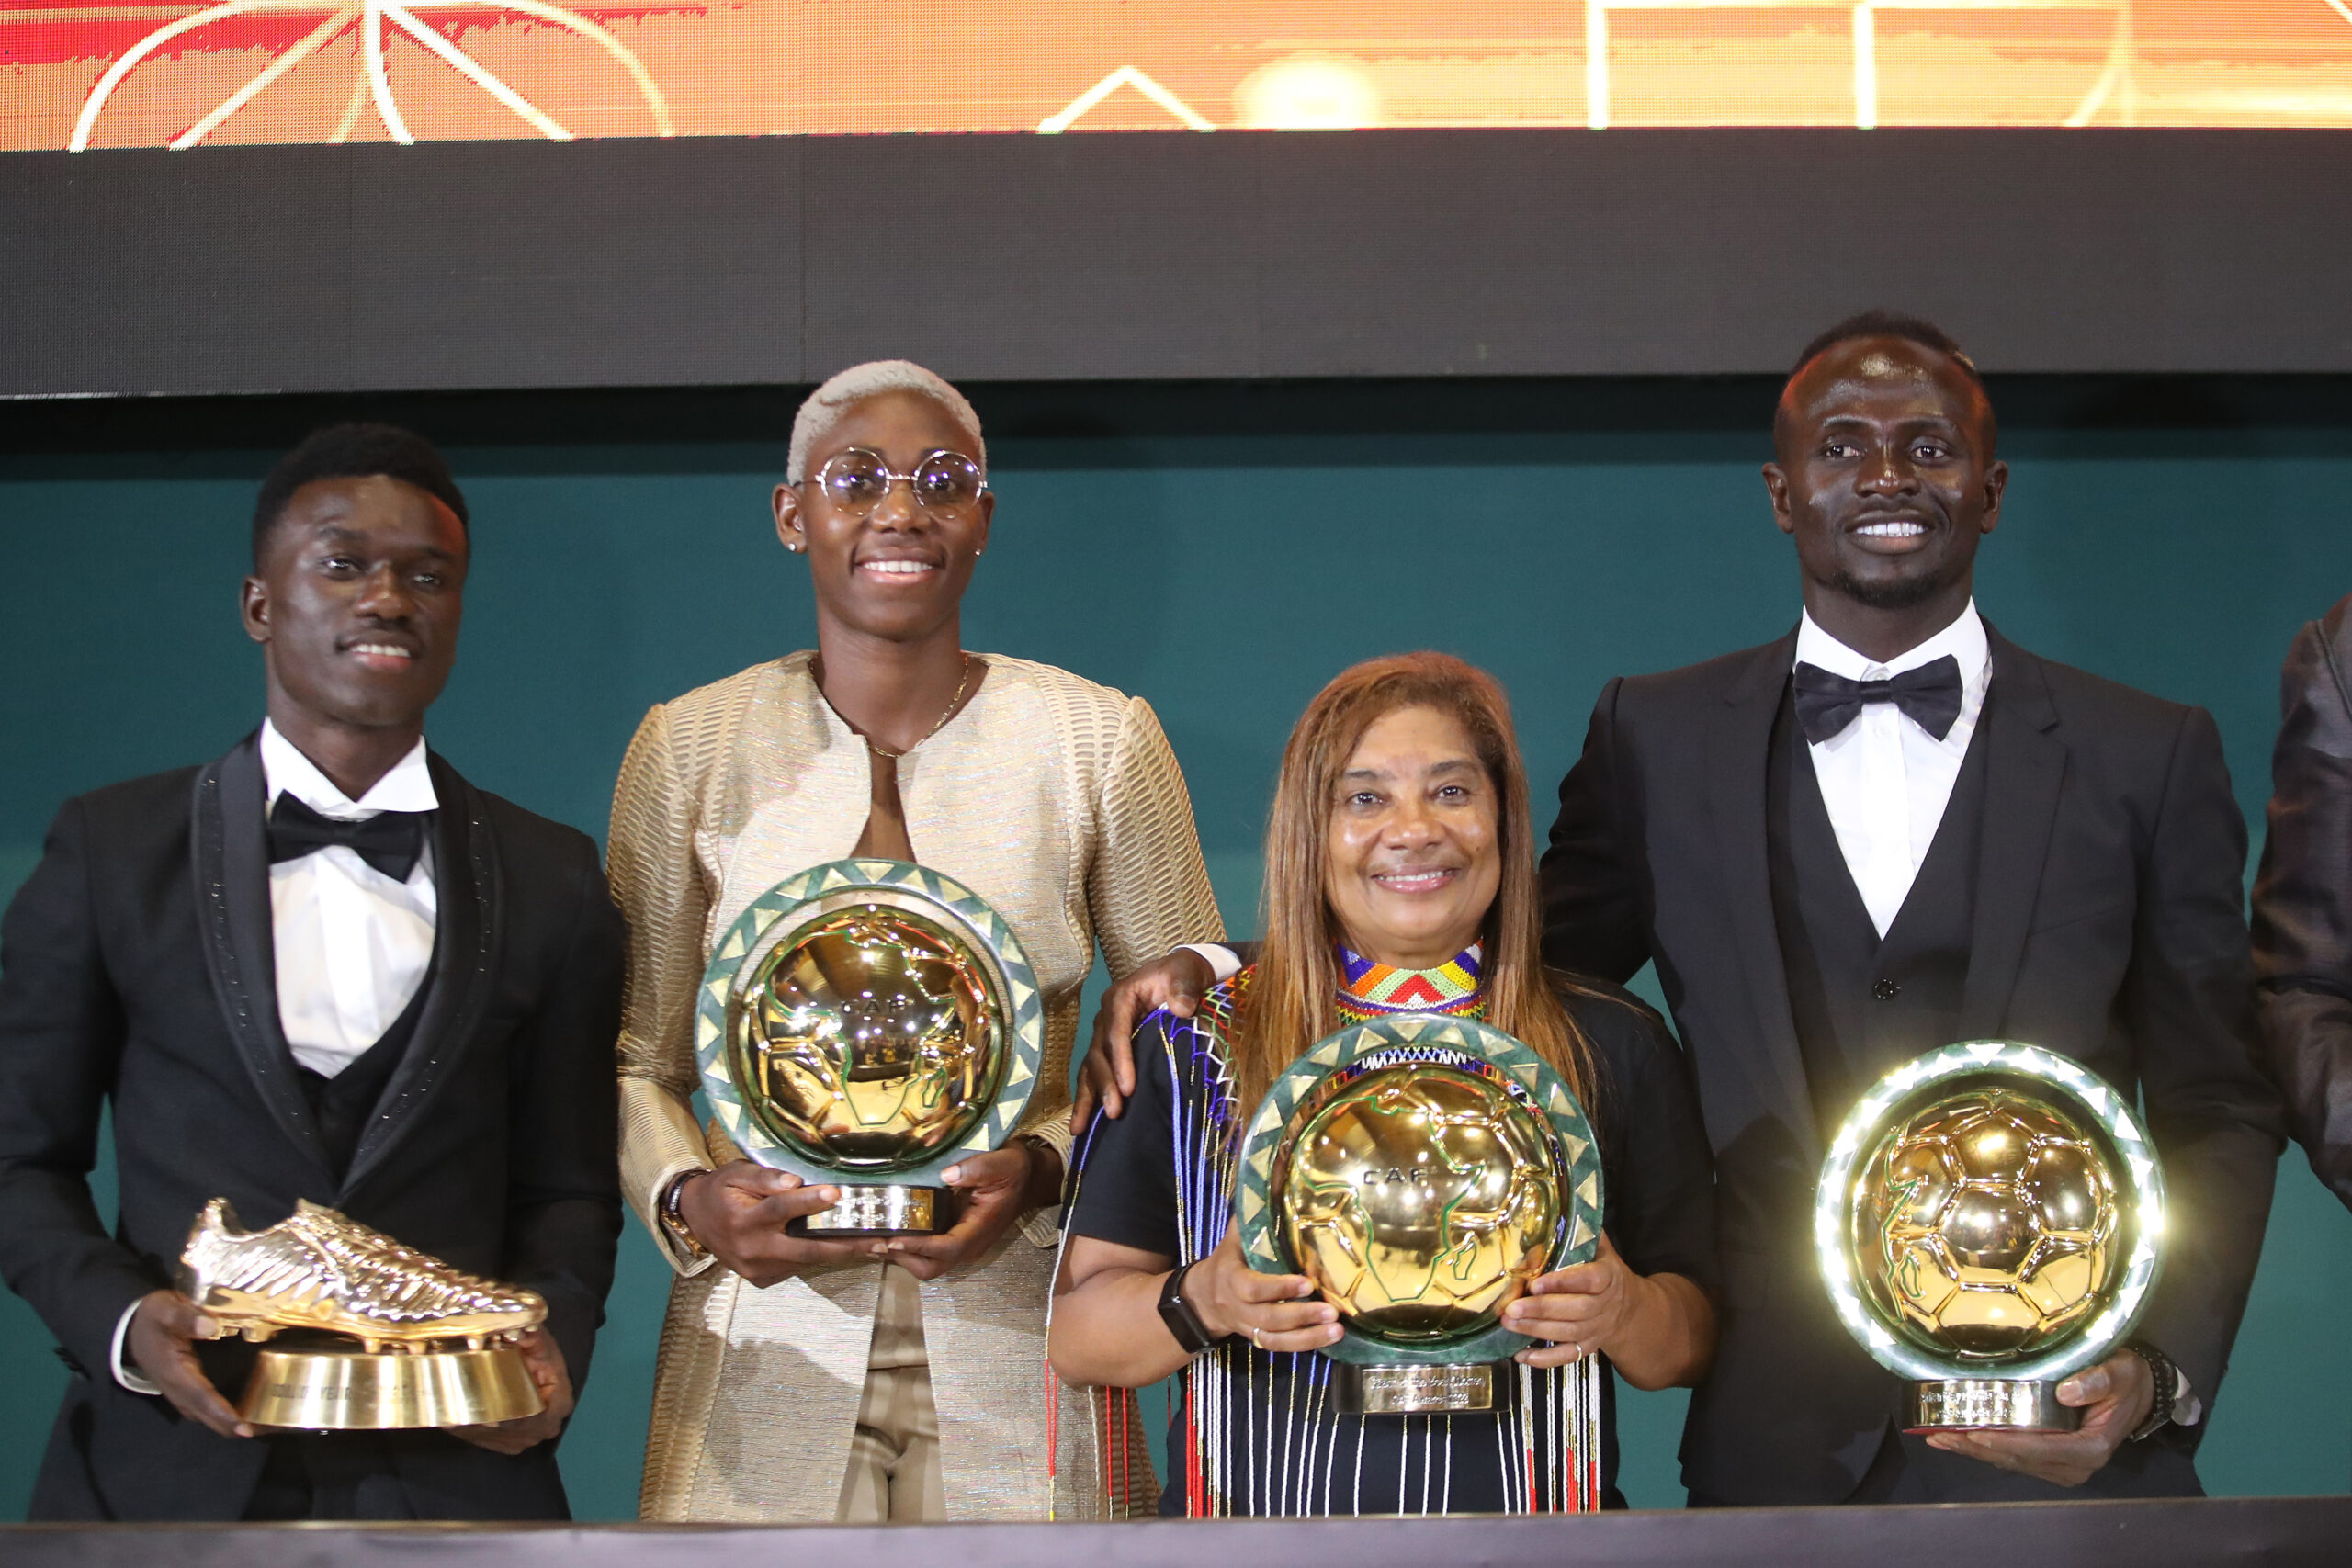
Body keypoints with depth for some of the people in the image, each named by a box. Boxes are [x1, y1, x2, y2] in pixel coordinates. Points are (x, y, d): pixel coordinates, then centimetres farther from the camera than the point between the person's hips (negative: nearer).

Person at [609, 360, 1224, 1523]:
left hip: (1017, 1341, 0)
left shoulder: (1099, 740, 1)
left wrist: (1048, 1166, -11)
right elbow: (633, 1060, 9)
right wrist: (689, 1200, -11)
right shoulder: (691, 746, 4)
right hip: (766, 1350, 0)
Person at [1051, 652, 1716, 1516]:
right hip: (1261, 1533, -1)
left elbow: (1694, 1340, 11)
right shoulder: (1195, 1046, 7)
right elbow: (1073, 1337, 5)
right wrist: (1202, 1304, -12)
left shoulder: (1614, 1048, 10)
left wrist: (1626, 1314, -9)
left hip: (1519, 1536, 1)